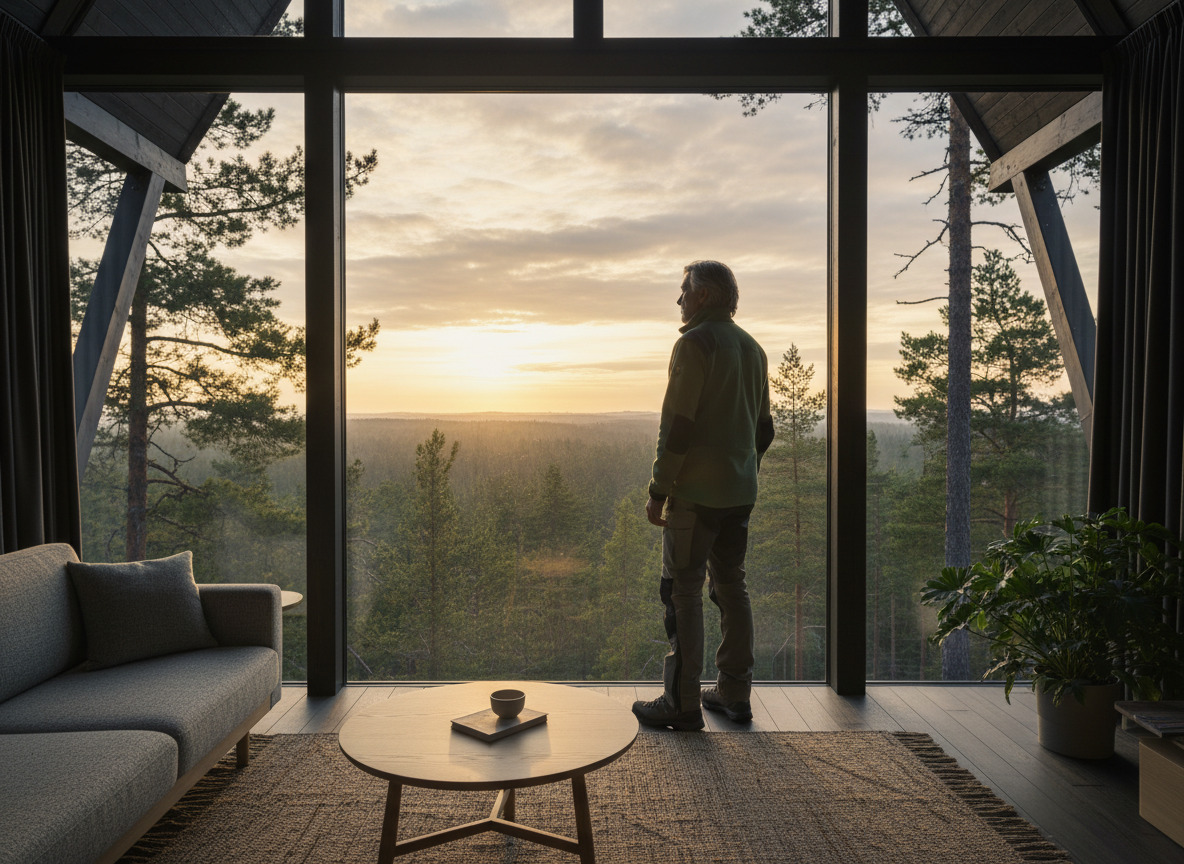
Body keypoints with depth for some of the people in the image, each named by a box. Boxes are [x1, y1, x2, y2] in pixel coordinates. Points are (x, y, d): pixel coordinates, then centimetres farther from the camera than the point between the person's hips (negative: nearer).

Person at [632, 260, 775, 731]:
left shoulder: (696, 343, -10)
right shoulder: (752, 348, 14)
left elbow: (678, 424, -16)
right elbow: (763, 427, 18)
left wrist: (658, 492, -13)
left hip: (696, 491, -8)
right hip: (741, 492, 8)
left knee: (683, 591, -2)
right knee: (731, 586, 13)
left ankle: (682, 702, 3)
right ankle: (734, 693, 21)